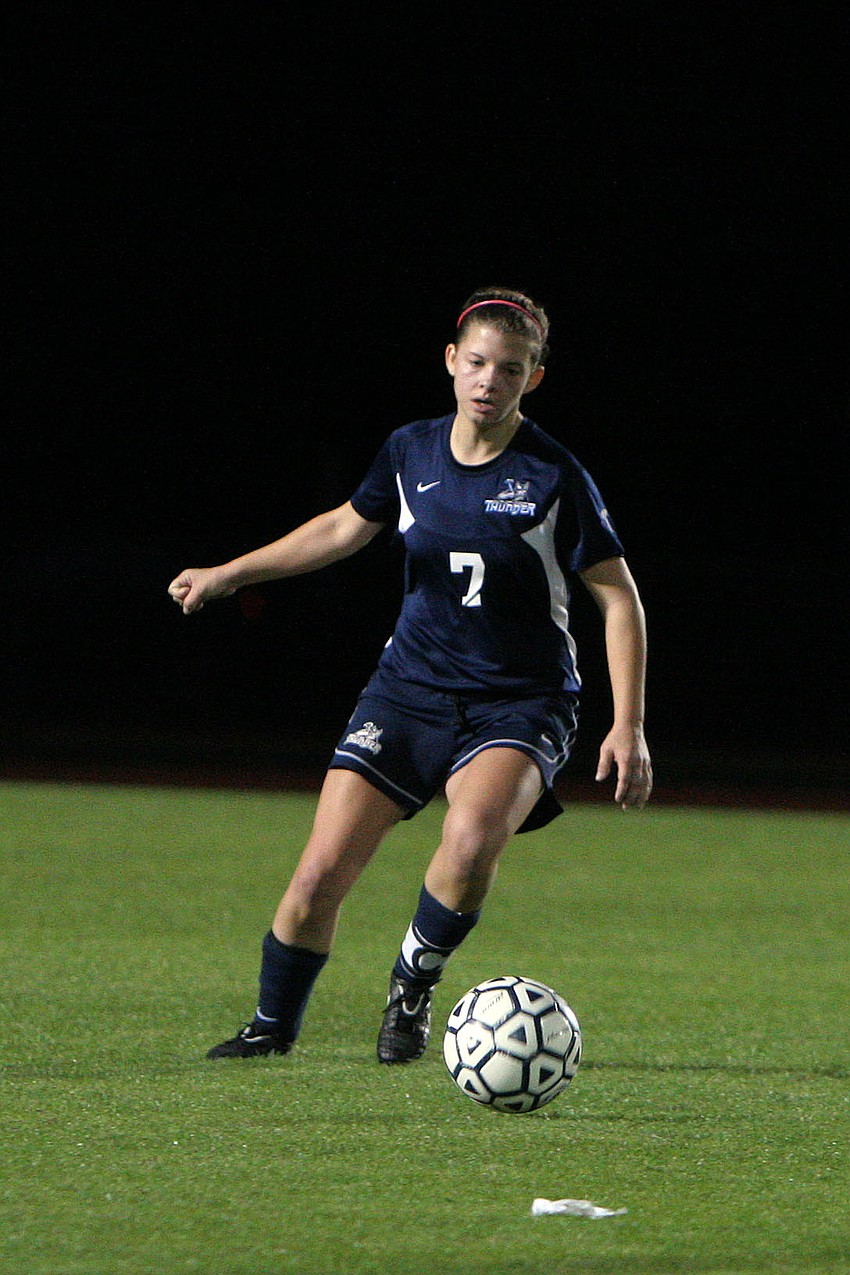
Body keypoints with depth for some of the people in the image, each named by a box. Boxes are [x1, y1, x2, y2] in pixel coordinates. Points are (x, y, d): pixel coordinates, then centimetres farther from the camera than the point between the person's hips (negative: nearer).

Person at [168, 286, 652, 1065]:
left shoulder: (554, 477, -11)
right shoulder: (411, 452, 1)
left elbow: (618, 598, -5)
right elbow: (346, 528, 19)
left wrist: (627, 729, -10)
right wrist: (228, 575, 14)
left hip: (520, 704, -4)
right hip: (411, 688, 4)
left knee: (472, 840, -34)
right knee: (321, 875, -7)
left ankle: (414, 985, -6)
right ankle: (273, 1026, 18)